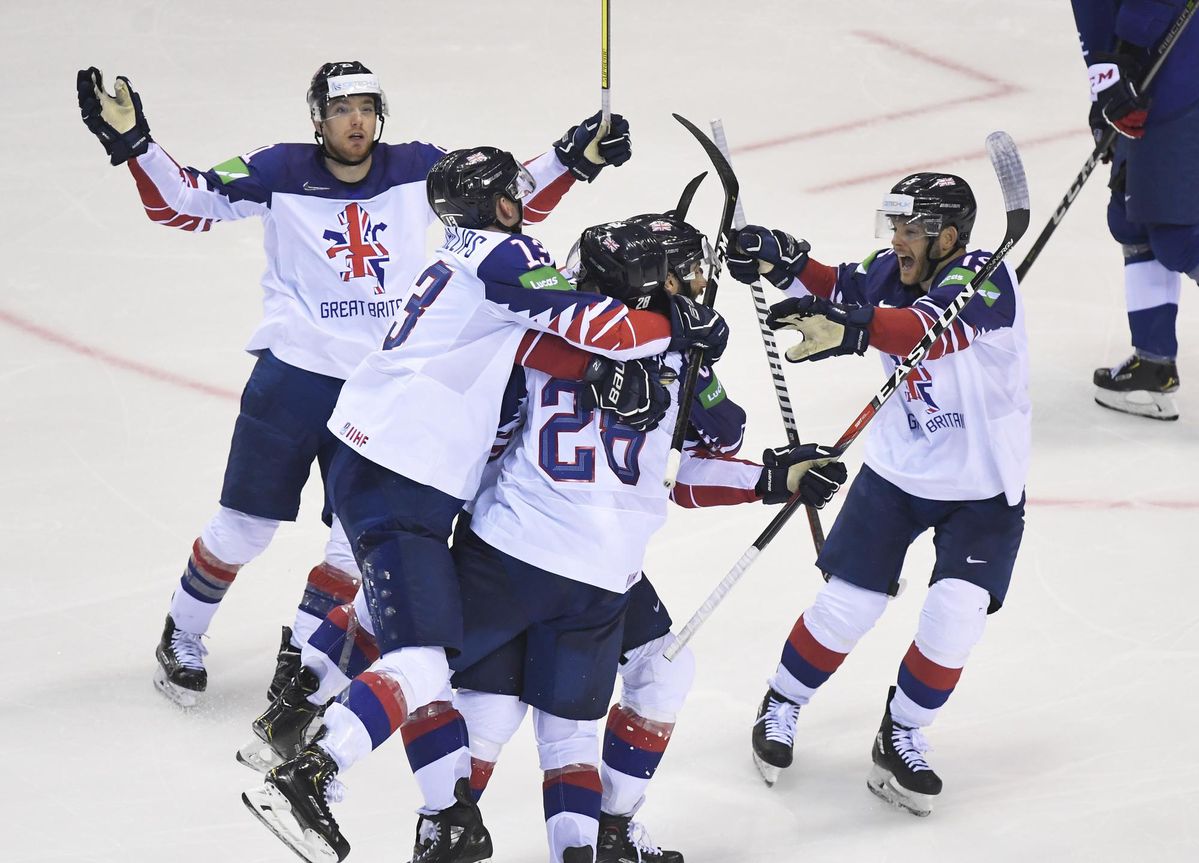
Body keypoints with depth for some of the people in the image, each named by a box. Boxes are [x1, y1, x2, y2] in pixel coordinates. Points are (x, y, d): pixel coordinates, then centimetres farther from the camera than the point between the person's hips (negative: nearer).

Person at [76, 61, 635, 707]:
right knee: (244, 527, 3)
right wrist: (130, 141, -15)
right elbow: (184, 203, -3)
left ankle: (300, 656, 20)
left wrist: (574, 157, -2)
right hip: (292, 375, -3)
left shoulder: (417, 171, 1)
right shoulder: (281, 172, -7)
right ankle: (181, 638, 24)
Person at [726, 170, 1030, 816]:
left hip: (984, 487, -4)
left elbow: (929, 330, -48)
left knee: (954, 618, -14)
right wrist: (783, 261, -9)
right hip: (898, 471, 4)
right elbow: (835, 293, 12)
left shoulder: (985, 282, -27)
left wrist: (851, 328, -66)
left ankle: (900, 739, 9)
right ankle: (781, 708, 25)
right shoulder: (890, 273, -8)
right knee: (845, 604, 0)